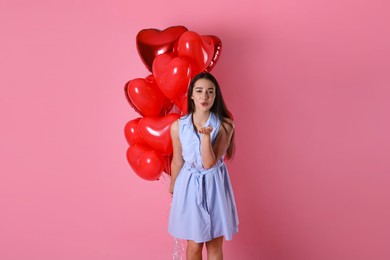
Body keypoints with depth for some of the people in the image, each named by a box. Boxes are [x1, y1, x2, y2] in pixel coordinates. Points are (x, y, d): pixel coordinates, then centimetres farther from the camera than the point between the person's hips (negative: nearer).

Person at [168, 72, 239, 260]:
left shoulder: (224, 126, -14)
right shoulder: (178, 126, -11)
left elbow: (209, 163, -19)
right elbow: (177, 161, 4)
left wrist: (206, 136, -33)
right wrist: (172, 187, 16)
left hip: (214, 186, 0)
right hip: (189, 185, 1)